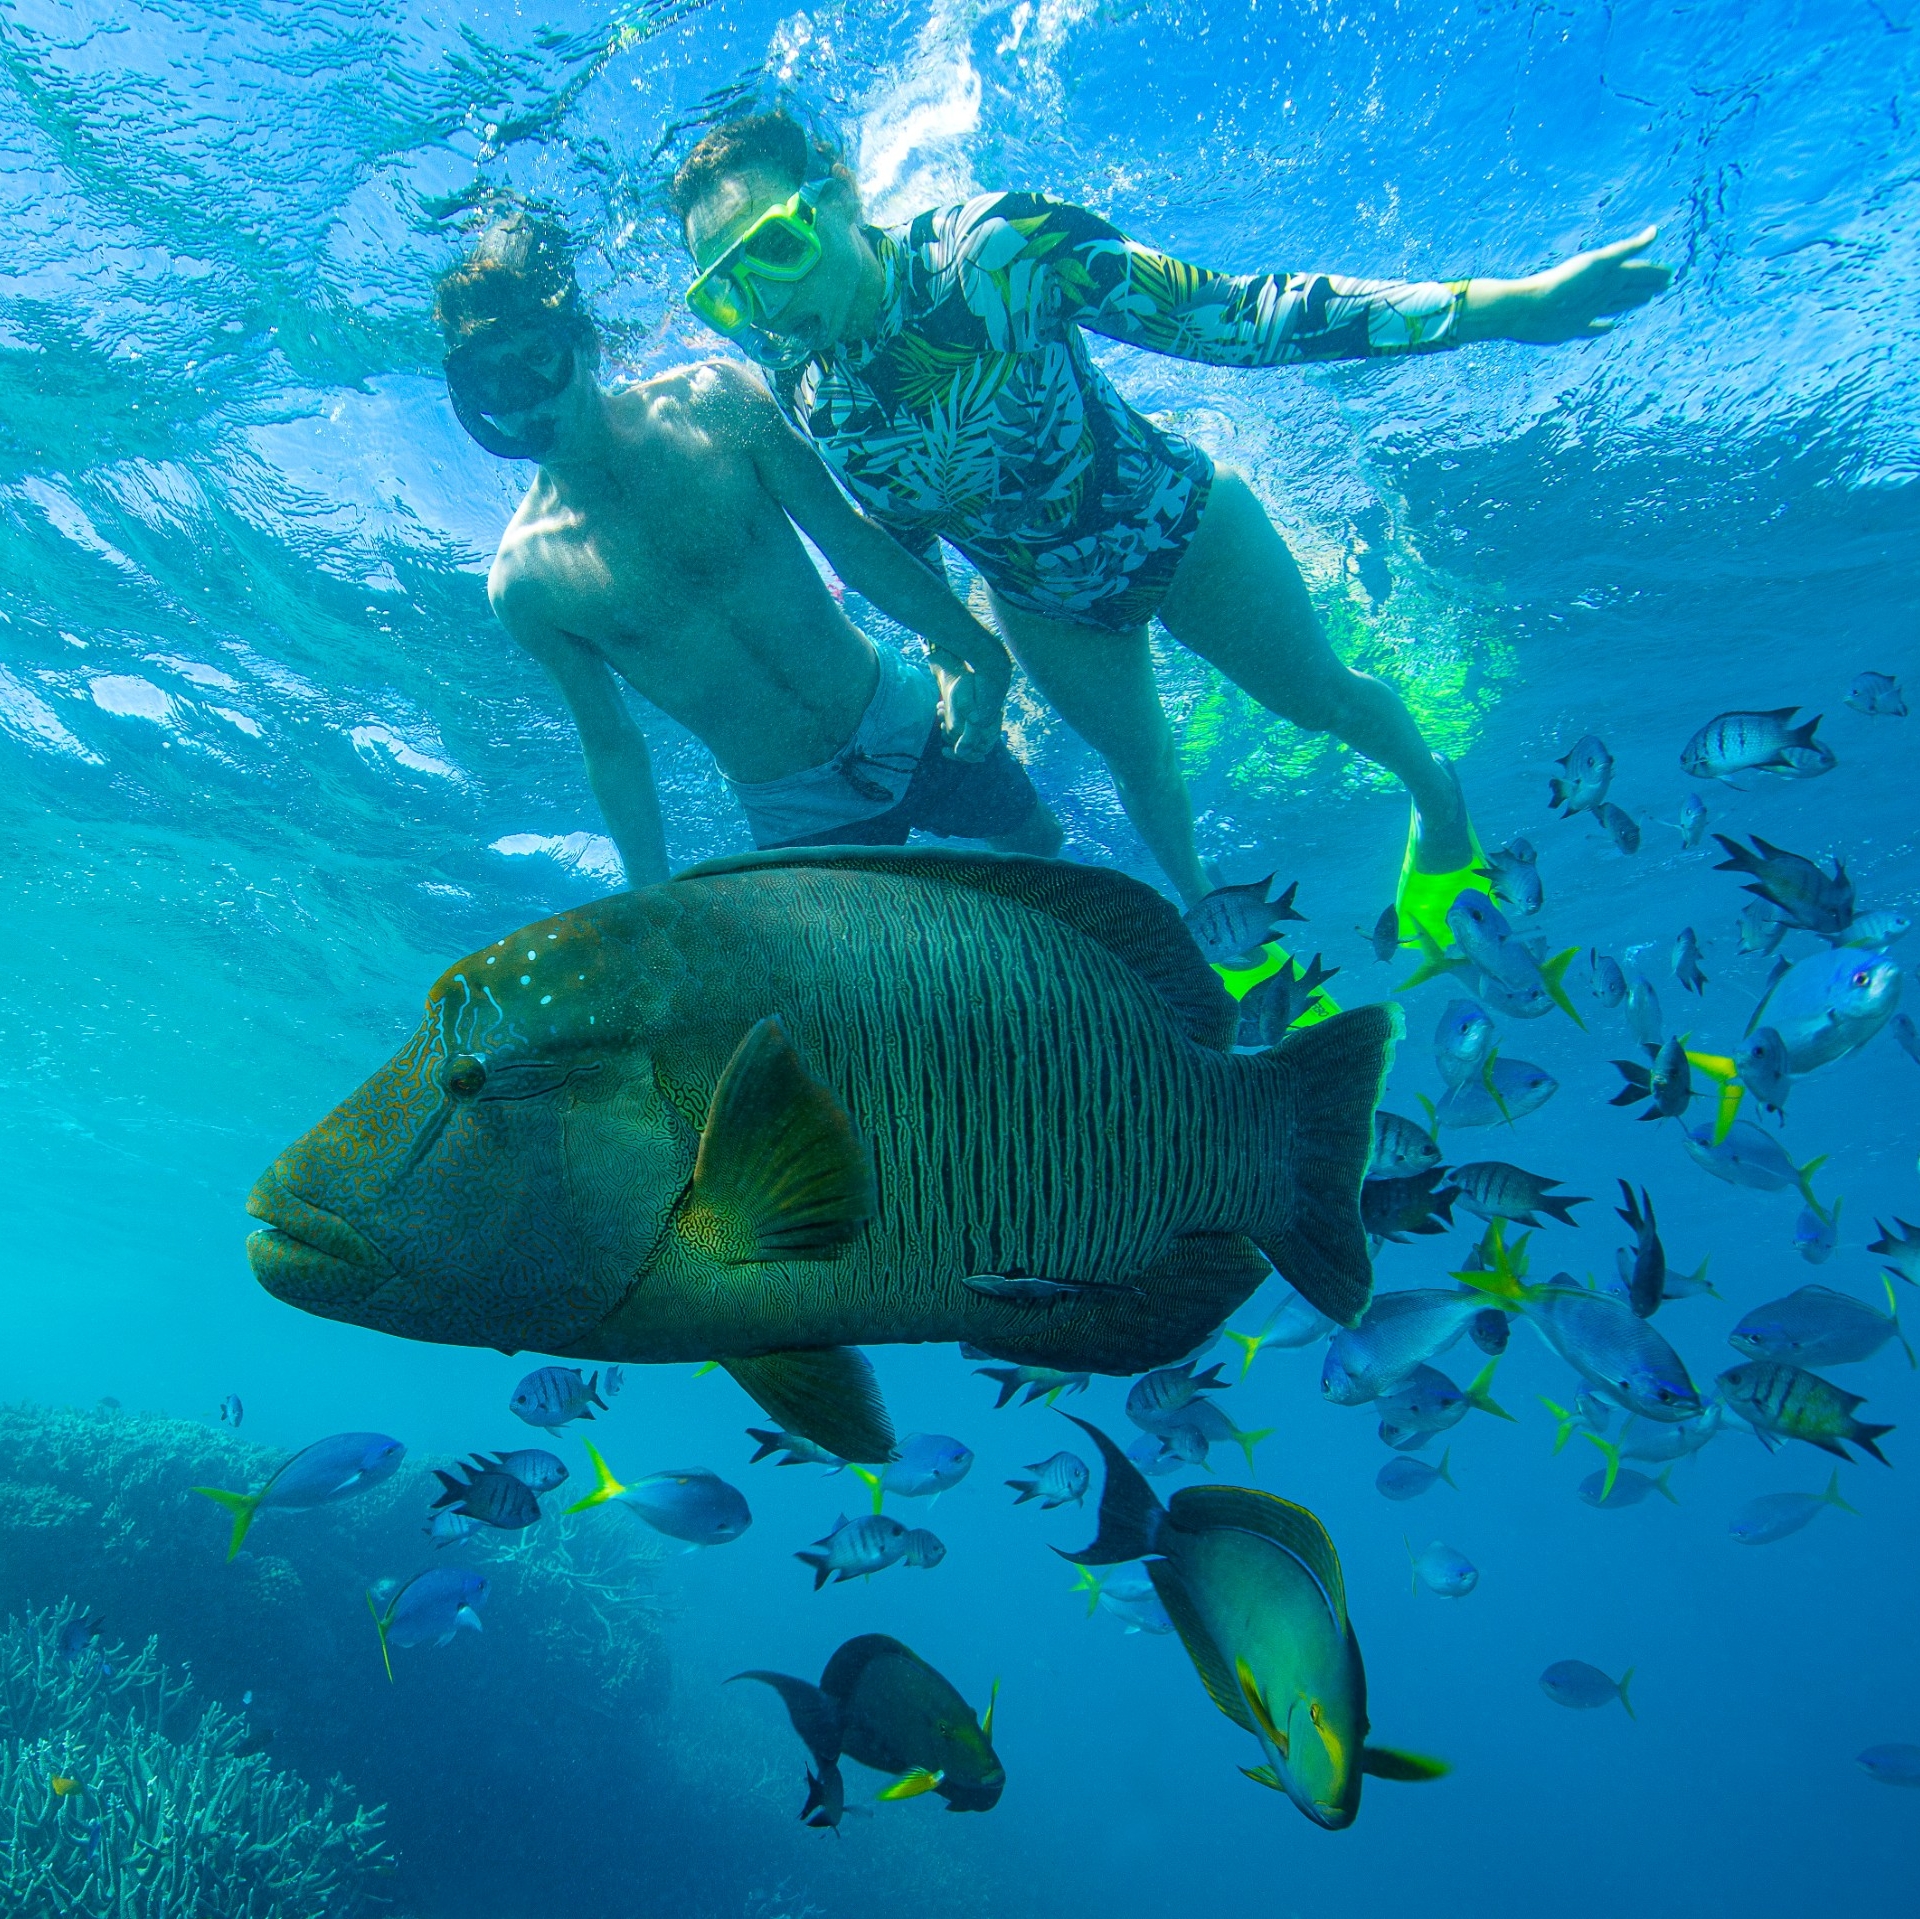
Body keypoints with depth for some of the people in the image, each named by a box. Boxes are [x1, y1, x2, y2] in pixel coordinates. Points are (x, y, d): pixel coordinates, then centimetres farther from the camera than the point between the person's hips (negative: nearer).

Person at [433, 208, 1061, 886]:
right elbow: (611, 746, -3)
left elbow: (850, 537, -5)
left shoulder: (709, 399, -10)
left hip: (903, 714, 2)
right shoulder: (521, 580, -11)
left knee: (1038, 844, 17)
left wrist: (977, 654, -6)